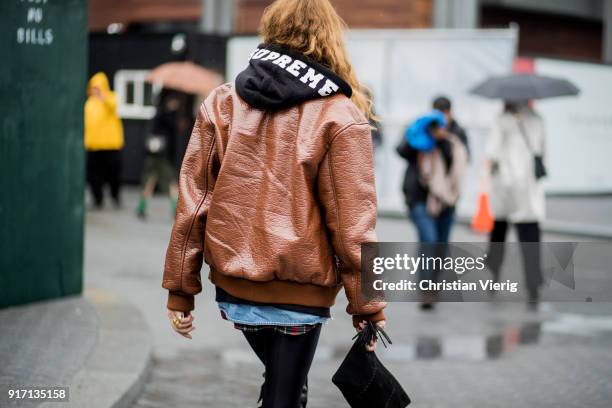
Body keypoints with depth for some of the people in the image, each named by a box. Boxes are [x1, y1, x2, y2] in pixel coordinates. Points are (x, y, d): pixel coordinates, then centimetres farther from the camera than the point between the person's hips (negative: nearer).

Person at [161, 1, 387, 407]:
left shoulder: (222, 103, 1)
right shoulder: (340, 117, -9)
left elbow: (193, 203, 0)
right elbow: (352, 225, -11)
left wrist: (180, 290, 7)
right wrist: (368, 307, -2)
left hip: (234, 288, 4)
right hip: (299, 293, -4)